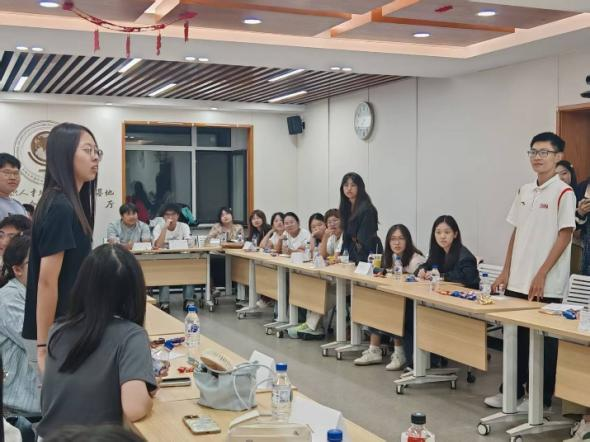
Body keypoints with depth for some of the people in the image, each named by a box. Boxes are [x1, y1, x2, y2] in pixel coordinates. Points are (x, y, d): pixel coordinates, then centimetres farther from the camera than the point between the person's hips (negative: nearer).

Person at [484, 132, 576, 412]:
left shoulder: (563, 193, -9)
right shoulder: (524, 191, 10)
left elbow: (564, 236, -12)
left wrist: (541, 276, -15)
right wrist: (506, 272, 11)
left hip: (545, 286, -6)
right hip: (517, 281, 6)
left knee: (543, 342, 4)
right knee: (515, 338, 12)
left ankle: (541, 398, 16)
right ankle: (512, 391, 24)